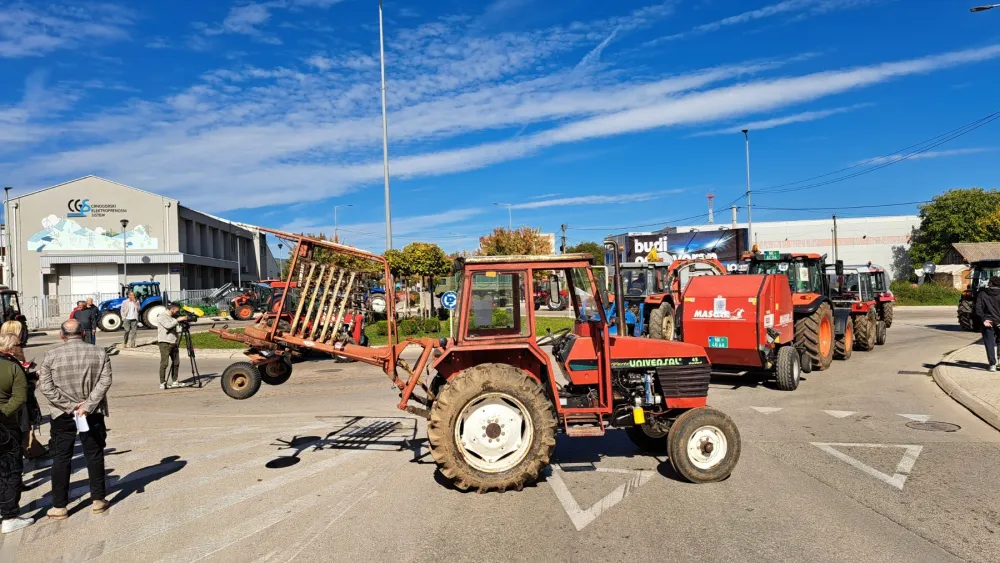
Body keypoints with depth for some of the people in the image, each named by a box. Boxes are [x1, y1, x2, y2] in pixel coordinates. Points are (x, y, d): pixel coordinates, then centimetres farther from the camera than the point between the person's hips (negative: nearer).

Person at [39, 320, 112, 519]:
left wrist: (69, 405, -8)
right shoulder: (99, 353, -4)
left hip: (62, 415, -1)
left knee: (61, 458, 8)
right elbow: (105, 382, -12)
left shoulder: (51, 355, -6)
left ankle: (59, 506, 14)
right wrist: (87, 405, -13)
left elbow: (46, 387, -10)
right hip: (94, 413, 1)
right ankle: (98, 499, 18)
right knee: (94, 455, 11)